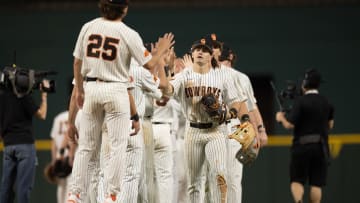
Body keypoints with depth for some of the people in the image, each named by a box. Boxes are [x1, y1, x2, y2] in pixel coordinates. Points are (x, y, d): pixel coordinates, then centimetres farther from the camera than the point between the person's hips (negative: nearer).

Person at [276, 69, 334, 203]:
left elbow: (289, 125, -12)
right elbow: (330, 125, 19)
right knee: (316, 183, 6)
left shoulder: (300, 101, -9)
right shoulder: (326, 103, 8)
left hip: (301, 146, -4)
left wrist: (281, 118, 7)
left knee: (296, 180, 1)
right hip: (321, 147, 4)